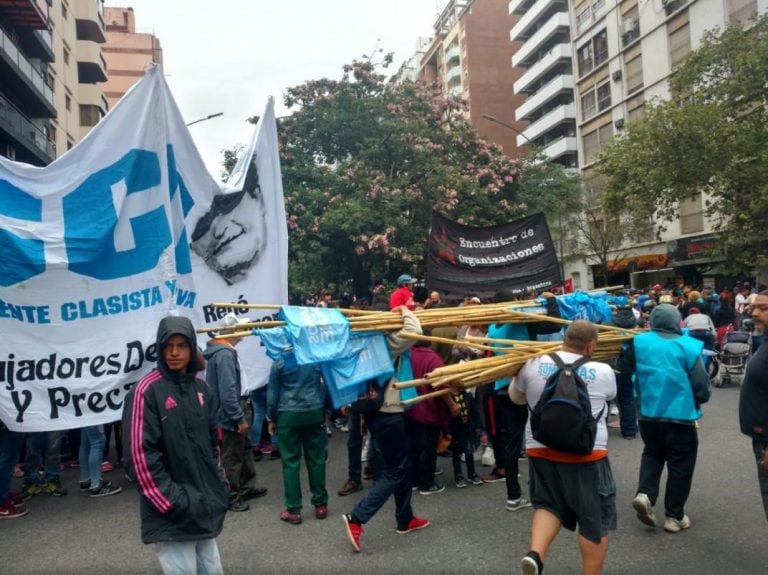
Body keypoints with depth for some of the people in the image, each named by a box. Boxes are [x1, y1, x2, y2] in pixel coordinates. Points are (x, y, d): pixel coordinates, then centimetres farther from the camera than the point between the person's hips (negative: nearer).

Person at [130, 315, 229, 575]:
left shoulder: (202, 389, 8)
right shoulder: (148, 390, -12)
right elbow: (142, 452, -15)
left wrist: (218, 485, 9)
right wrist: (170, 502, -14)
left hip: (204, 506, 6)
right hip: (172, 513, -6)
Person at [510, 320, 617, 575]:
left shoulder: (533, 365, -3)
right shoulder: (603, 372, -8)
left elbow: (516, 396, 12)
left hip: (541, 449, 3)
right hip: (586, 453, -3)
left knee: (549, 505, 20)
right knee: (595, 518, 13)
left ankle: (535, 554, -1)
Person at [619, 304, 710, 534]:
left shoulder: (640, 342, -4)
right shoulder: (688, 347, -13)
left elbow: (624, 368, 9)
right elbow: (701, 385, -9)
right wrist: (699, 400, 12)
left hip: (648, 413, 3)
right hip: (680, 415, -3)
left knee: (652, 454, 24)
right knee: (680, 465, 11)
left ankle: (644, 494, 4)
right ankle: (674, 516, 19)